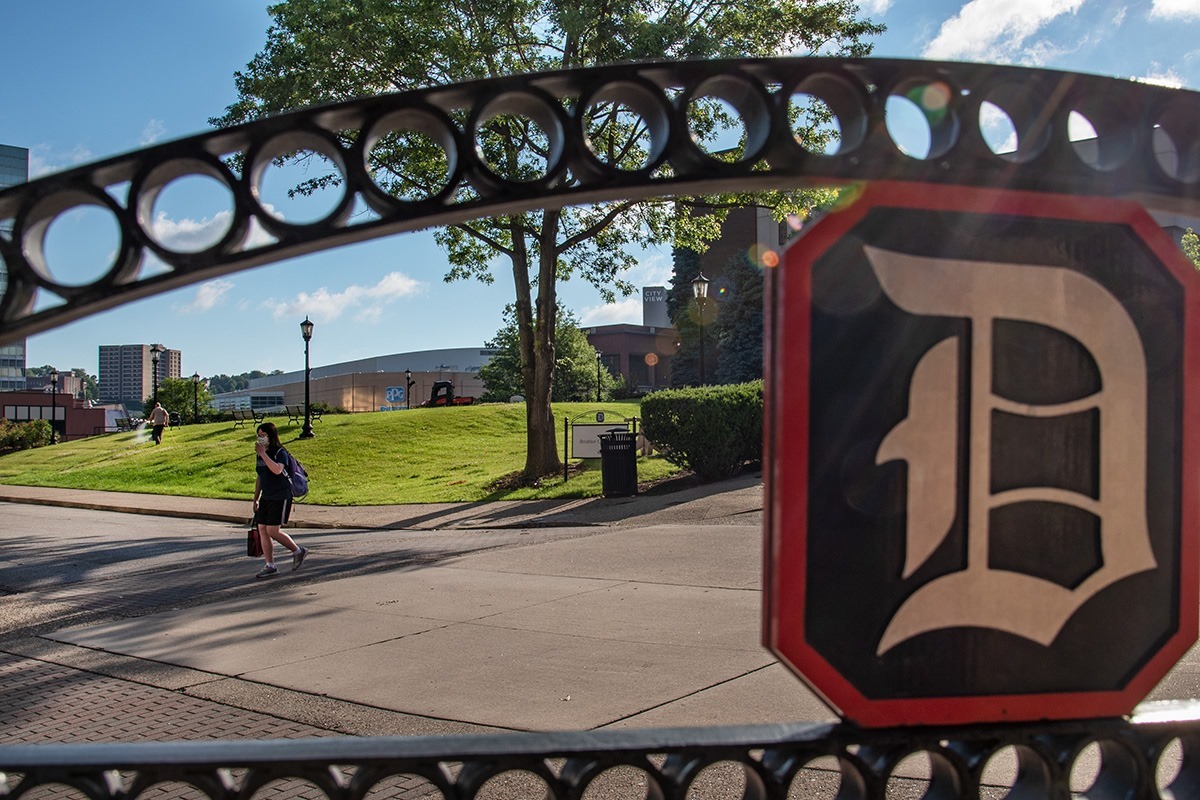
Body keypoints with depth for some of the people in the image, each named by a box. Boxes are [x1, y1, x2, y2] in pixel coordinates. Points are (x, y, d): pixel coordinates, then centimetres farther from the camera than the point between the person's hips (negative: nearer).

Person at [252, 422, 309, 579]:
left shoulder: (280, 452, -12)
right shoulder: (260, 454, 12)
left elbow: (277, 470, -32)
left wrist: (263, 454, -30)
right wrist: (256, 499, 19)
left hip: (281, 497, -8)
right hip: (266, 497, 8)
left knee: (272, 531, -10)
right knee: (262, 530, 2)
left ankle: (298, 551, 10)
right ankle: (270, 566, 10)